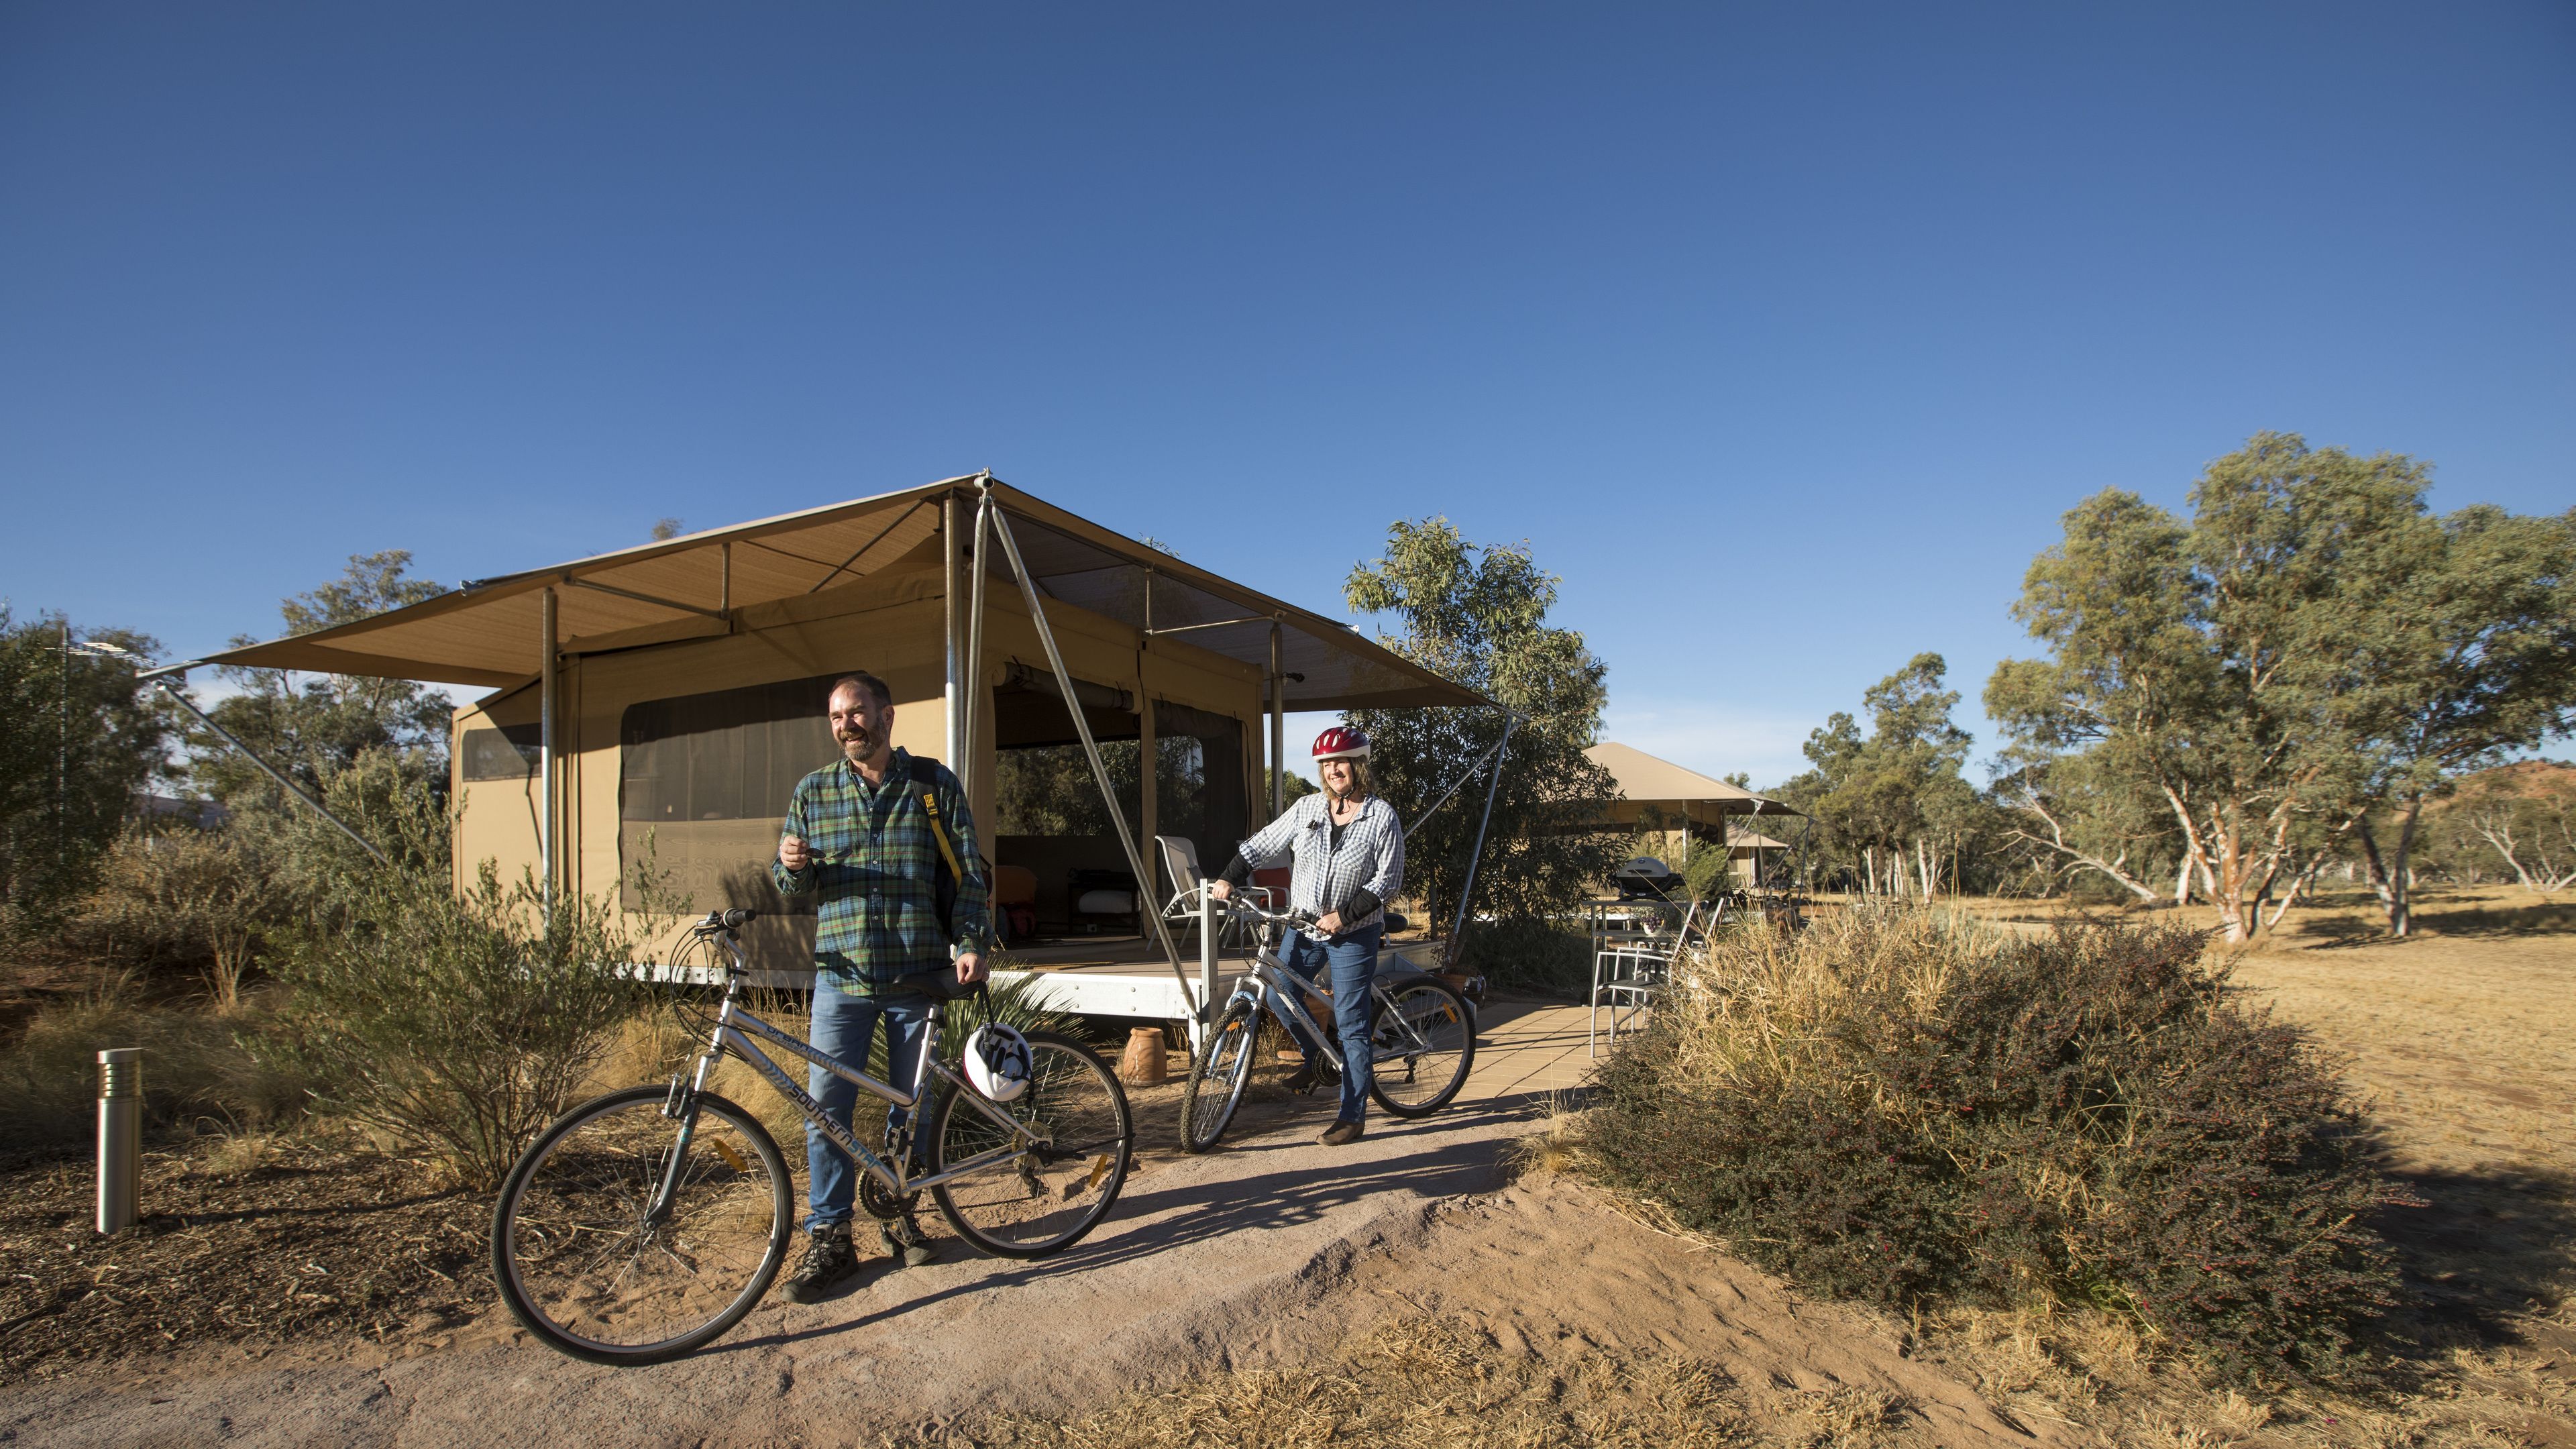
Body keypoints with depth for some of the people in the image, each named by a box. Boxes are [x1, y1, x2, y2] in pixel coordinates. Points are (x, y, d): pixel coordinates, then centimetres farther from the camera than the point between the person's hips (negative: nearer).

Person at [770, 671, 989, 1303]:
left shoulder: (934, 784, 3)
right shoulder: (812, 791, 8)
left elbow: (968, 873, 3)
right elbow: (792, 885, 11)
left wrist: (970, 944, -8)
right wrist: (792, 867, -12)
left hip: (918, 973, -1)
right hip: (842, 973, 1)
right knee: (826, 1107, -2)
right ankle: (829, 1240, 11)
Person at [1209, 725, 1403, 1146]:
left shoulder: (1382, 816, -9)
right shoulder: (1307, 809, 1)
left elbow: (1388, 880, -11)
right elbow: (1263, 844, 4)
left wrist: (1343, 916, -19)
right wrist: (1229, 879, -9)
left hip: (1353, 935, -4)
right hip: (1303, 928, 4)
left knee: (1351, 1025, -1)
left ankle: (1354, 1116, 11)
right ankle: (1316, 1059, 31)